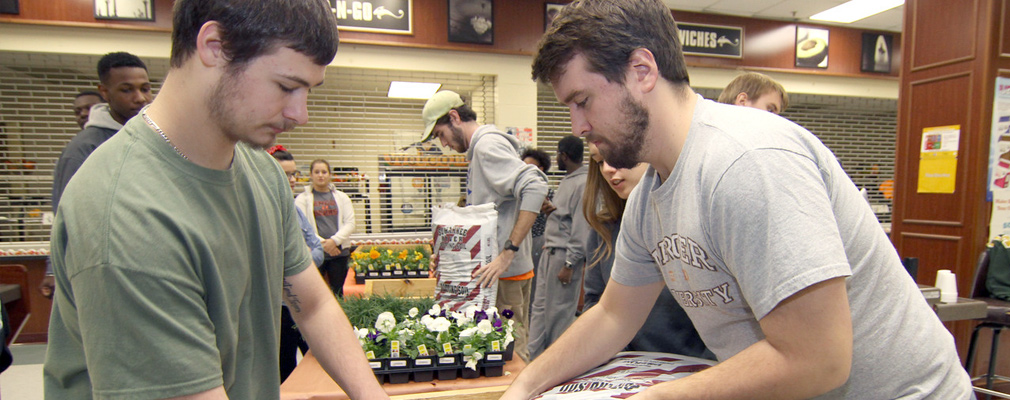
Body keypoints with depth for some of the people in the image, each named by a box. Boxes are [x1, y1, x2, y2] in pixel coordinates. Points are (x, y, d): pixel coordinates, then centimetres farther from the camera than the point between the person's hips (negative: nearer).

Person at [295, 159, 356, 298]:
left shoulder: (341, 197, 11)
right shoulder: (302, 198, 5)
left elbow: (350, 223, 3)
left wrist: (334, 240, -11)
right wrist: (322, 243, -14)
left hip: (339, 251, 2)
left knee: (337, 292, 7)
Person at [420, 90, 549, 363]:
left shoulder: (487, 145, -13)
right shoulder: (478, 150, 17)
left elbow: (535, 187, -27)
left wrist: (508, 252, -28)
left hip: (505, 274, -10)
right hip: (492, 270, 10)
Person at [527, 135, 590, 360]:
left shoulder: (583, 184, -14)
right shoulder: (566, 181, 16)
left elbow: (581, 228, -18)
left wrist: (569, 264, -19)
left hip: (564, 255, -9)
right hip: (550, 252, 9)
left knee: (559, 313, 0)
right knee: (539, 308, 13)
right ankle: (533, 358, 23)